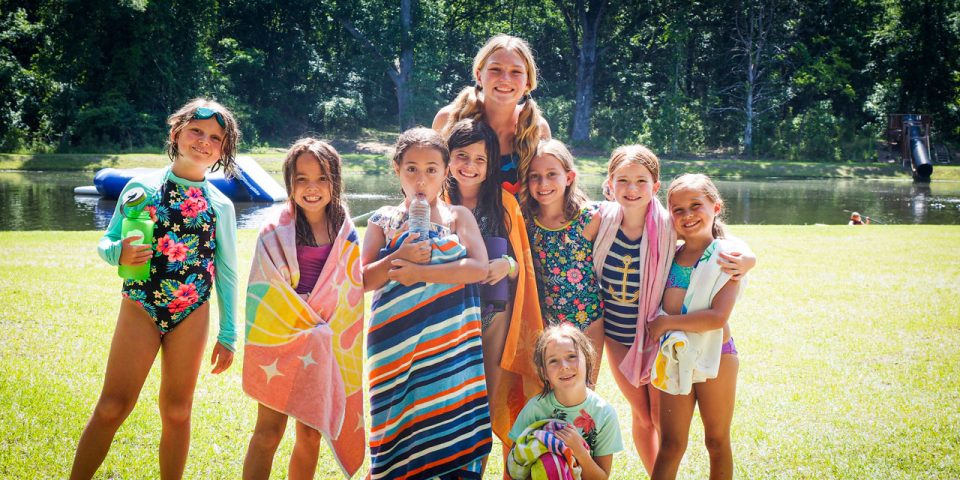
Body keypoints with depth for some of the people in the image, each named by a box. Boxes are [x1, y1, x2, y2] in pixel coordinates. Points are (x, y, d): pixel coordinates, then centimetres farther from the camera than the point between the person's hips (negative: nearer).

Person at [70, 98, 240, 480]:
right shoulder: (141, 187, 1)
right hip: (140, 308, -2)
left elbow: (227, 273, 10)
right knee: (112, 408, -5)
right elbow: (106, 243, 5)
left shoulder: (221, 206, 5)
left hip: (191, 316, 2)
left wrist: (227, 335, 9)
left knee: (177, 412, 9)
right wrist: (120, 253, -19)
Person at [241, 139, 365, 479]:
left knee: (311, 436, 9)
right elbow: (262, 291, -6)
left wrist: (328, 334, 3)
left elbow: (353, 293, 10)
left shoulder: (345, 233, 4)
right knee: (269, 432, -1)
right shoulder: (276, 231, -5)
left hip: (324, 348, 3)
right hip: (279, 339, -3)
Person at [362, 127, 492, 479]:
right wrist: (399, 258, -14)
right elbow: (363, 281, 3)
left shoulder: (458, 216, 6)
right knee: (400, 424, 3)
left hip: (447, 343, -1)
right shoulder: (383, 221, 9)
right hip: (396, 343, 1)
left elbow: (479, 267, -9)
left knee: (444, 419, -2)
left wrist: (419, 272, -14)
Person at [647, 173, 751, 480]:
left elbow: (718, 316, -18)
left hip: (715, 356, -3)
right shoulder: (671, 254, 6)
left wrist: (666, 323, -15)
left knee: (717, 441, 12)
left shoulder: (728, 253, -9)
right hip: (674, 357, 3)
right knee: (671, 444, 7)